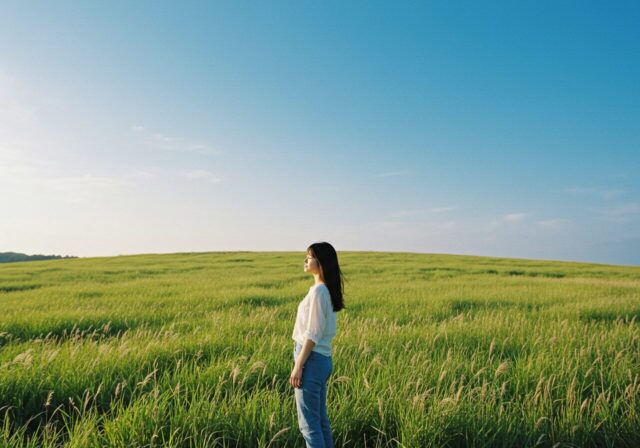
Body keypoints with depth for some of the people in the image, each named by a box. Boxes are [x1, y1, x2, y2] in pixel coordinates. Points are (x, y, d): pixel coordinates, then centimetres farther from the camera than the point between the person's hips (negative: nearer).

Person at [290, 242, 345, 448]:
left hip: (312, 359, -9)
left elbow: (313, 334, -19)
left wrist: (298, 366, -16)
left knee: (308, 423, 1)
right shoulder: (327, 289, 10)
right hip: (323, 359, 9)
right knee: (320, 419, 17)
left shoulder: (318, 291, -17)